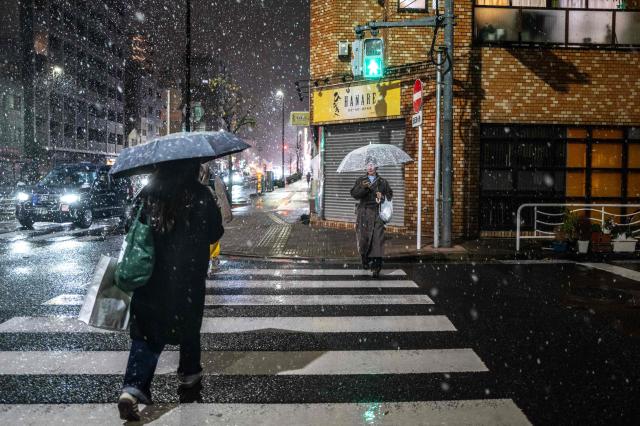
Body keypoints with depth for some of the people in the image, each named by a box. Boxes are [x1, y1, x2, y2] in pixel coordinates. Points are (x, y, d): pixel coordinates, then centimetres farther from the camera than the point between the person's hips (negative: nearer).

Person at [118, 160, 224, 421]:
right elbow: (215, 233, -4)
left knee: (146, 330, 7)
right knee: (189, 324, 18)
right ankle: (189, 373, 35)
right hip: (189, 275, -2)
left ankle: (133, 387, -5)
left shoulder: (148, 193, -3)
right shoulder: (200, 195, -11)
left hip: (151, 275, 2)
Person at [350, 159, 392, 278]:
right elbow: (354, 194, -3)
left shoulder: (383, 182, 13)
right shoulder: (361, 180, 11)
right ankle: (365, 259, 27)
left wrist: (383, 197, -1)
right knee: (363, 237, 0)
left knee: (377, 239, -8)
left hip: (377, 213, 0)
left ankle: (376, 267, -5)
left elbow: (390, 194, 20)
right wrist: (363, 188, -22)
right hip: (364, 213, 0)